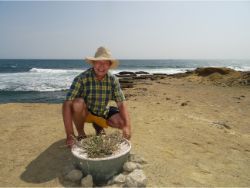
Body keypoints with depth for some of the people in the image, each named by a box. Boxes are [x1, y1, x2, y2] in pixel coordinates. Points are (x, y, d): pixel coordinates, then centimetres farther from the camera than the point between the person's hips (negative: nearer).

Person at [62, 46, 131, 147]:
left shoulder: (113, 80, -14)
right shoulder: (81, 78, -26)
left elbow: (121, 103, -17)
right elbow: (67, 104, -32)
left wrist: (127, 126, -33)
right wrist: (70, 135, -38)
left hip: (103, 113, 3)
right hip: (84, 112, -3)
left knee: (123, 122, -18)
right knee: (78, 103, -34)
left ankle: (98, 126, 12)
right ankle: (80, 134, -6)